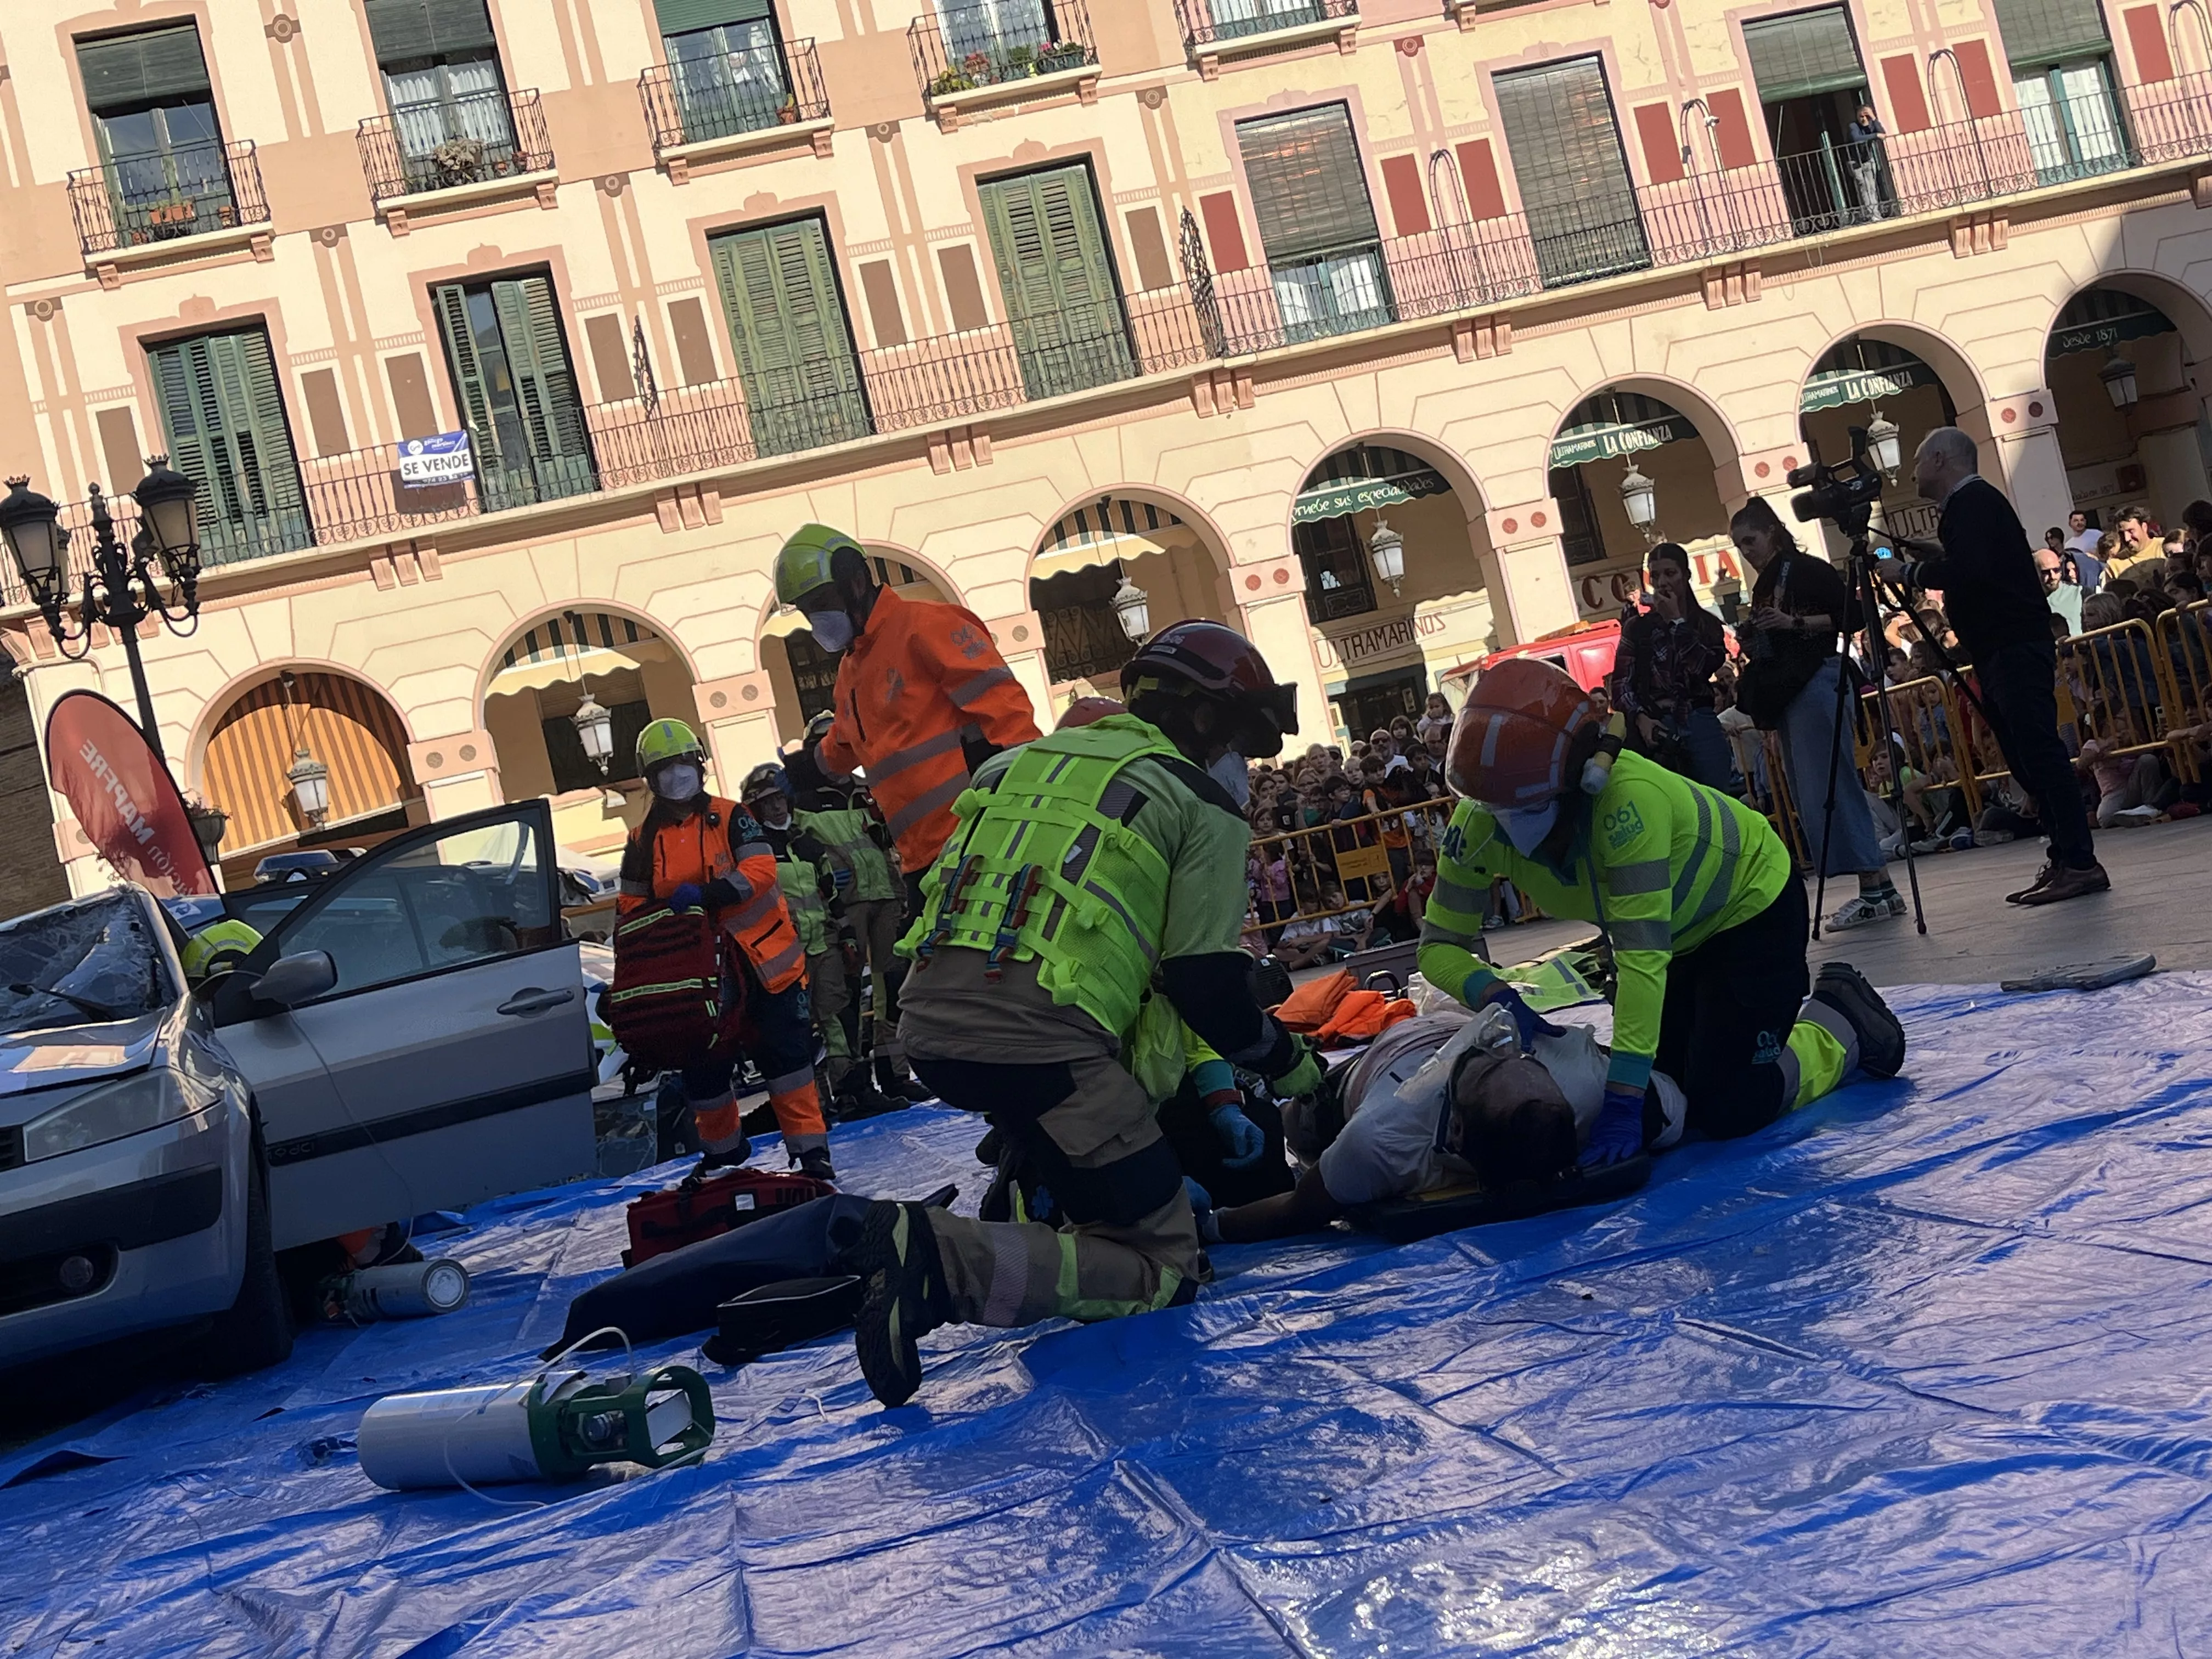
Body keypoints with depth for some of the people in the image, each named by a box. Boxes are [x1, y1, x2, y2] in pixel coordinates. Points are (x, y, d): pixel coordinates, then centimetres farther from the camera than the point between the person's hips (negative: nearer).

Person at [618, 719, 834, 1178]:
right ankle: (722, 1151, 31)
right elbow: (630, 904, 9)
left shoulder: (728, 817, -3)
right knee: (703, 1067, 10)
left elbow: (760, 870, -15)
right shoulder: (644, 840, 5)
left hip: (761, 961, -3)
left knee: (784, 1053, -4)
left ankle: (809, 1146, 1)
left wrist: (707, 895, -28)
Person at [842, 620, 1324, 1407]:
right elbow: (1204, 987, 0)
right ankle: (946, 1260, -20)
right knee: (1163, 1266, 0)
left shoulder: (1021, 760, 24)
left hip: (926, 1021, 8)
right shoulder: (1200, 805, 6)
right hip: (1040, 1043, -8)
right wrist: (1286, 1062, 19)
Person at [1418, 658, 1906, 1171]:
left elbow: (1641, 955, -44)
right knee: (1659, 1102, 9)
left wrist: (1621, 1101, -46)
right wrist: (1497, 997, -42)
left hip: (1752, 905, -6)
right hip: (1678, 934, 6)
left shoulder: (1628, 798, -43)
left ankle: (1841, 1025, 14)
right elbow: (1440, 945, -21)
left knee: (1725, 1111, -11)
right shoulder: (1479, 822, -26)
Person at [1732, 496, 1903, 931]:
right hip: (1786, 692, 9)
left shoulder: (1809, 570, -4)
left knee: (1828, 788, -14)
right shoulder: (1763, 588, 20)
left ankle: (1879, 888, -13)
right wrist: (1751, 637, 8)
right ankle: (1876, 890, 5)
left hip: (1816, 680, -9)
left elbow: (1851, 617, -11)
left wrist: (1794, 622, -17)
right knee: (1810, 795, 4)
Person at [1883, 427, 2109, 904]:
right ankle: (2066, 859, 7)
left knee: (2038, 754, -13)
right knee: (2030, 758, 7)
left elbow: (1970, 573, -22)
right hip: (2002, 650, 11)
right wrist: (1935, 559, 17)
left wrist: (1910, 572, -11)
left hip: (2016, 648, -11)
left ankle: (2079, 863, -15)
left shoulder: (1971, 501, -9)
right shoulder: (1972, 501, 22)